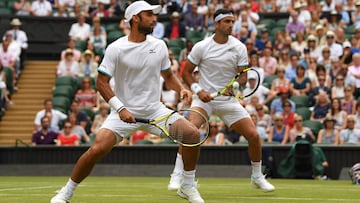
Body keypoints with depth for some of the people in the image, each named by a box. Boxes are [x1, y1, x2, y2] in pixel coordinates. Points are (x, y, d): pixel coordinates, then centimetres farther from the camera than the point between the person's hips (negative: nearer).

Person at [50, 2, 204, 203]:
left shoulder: (159, 46, 2)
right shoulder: (116, 48, -10)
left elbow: (168, 75, 17)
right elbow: (102, 82, -9)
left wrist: (181, 88, -4)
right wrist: (120, 108, -20)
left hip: (155, 110, 4)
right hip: (125, 112, -4)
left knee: (192, 133, -14)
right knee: (97, 149, -22)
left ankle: (188, 187, 4)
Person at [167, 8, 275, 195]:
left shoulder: (239, 48, -3)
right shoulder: (201, 47, -7)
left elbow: (243, 76, -1)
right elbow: (186, 72, 0)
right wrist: (198, 90, -15)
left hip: (228, 100, 2)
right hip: (204, 97, -2)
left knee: (253, 135, -6)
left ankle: (257, 177, 17)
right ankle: (177, 176, -20)